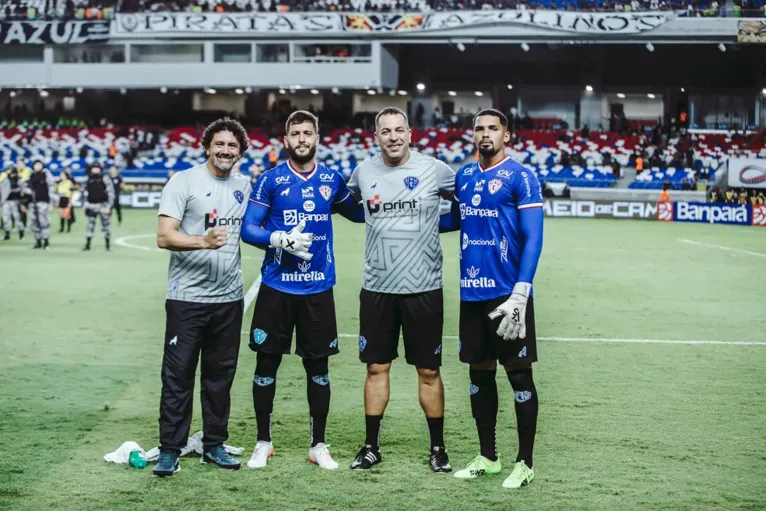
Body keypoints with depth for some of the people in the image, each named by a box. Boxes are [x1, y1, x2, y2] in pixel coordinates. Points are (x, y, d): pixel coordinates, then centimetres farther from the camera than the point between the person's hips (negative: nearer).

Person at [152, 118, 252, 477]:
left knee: (221, 375, 11)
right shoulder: (184, 182, -7)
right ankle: (170, 451, 6)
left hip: (229, 298, 5)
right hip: (187, 297, -5)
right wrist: (204, 241, -30)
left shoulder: (244, 187, 11)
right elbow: (164, 237, -16)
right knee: (178, 375, -1)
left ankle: (214, 445, 22)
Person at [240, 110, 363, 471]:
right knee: (267, 363, 4)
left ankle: (318, 445, 19)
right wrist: (282, 240, -20)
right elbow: (248, 228, -5)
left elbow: (357, 213, 22)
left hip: (318, 289, 2)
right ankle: (263, 443, 18)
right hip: (276, 288, -2)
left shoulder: (332, 180, 5)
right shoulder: (271, 180, -3)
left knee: (318, 366, 7)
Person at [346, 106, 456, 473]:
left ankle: (438, 447, 17)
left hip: (423, 288, -2)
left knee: (428, 371, 5)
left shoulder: (434, 170, -5)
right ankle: (371, 446, 18)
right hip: (376, 288, 2)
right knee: (376, 367, 8)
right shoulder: (363, 172, 4)